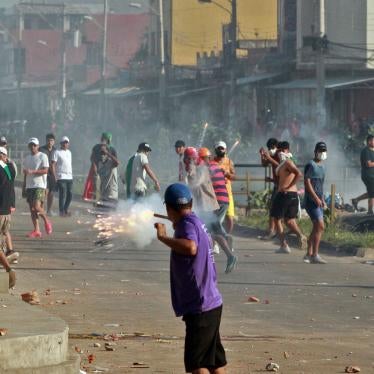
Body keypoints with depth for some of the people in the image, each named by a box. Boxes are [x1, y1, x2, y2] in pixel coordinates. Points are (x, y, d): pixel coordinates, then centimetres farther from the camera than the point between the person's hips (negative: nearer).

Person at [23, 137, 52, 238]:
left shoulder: (43, 156, -4)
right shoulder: (27, 158, 16)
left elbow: (45, 170, -13)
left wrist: (33, 171, -24)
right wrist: (23, 187, 20)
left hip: (40, 185, -7)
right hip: (29, 186, 7)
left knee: (37, 206, -19)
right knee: (32, 209, 3)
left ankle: (46, 221, 7)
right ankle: (36, 230, 7)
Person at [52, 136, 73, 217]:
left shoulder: (69, 152, 18)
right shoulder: (57, 152, -4)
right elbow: (53, 164, -8)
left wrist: (71, 174, 17)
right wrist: (54, 176, -14)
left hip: (69, 177, 7)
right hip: (61, 177, -7)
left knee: (70, 194, 7)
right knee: (62, 194, -7)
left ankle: (65, 209, 20)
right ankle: (61, 211, -1)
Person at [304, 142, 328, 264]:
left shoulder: (321, 167, 18)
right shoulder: (310, 165, -10)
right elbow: (307, 182, -17)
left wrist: (322, 199, 18)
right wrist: (316, 198, -21)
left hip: (318, 201, 9)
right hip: (311, 201, -9)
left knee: (316, 228, 10)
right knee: (320, 226, -15)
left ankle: (309, 254, 15)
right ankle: (314, 255, -15)